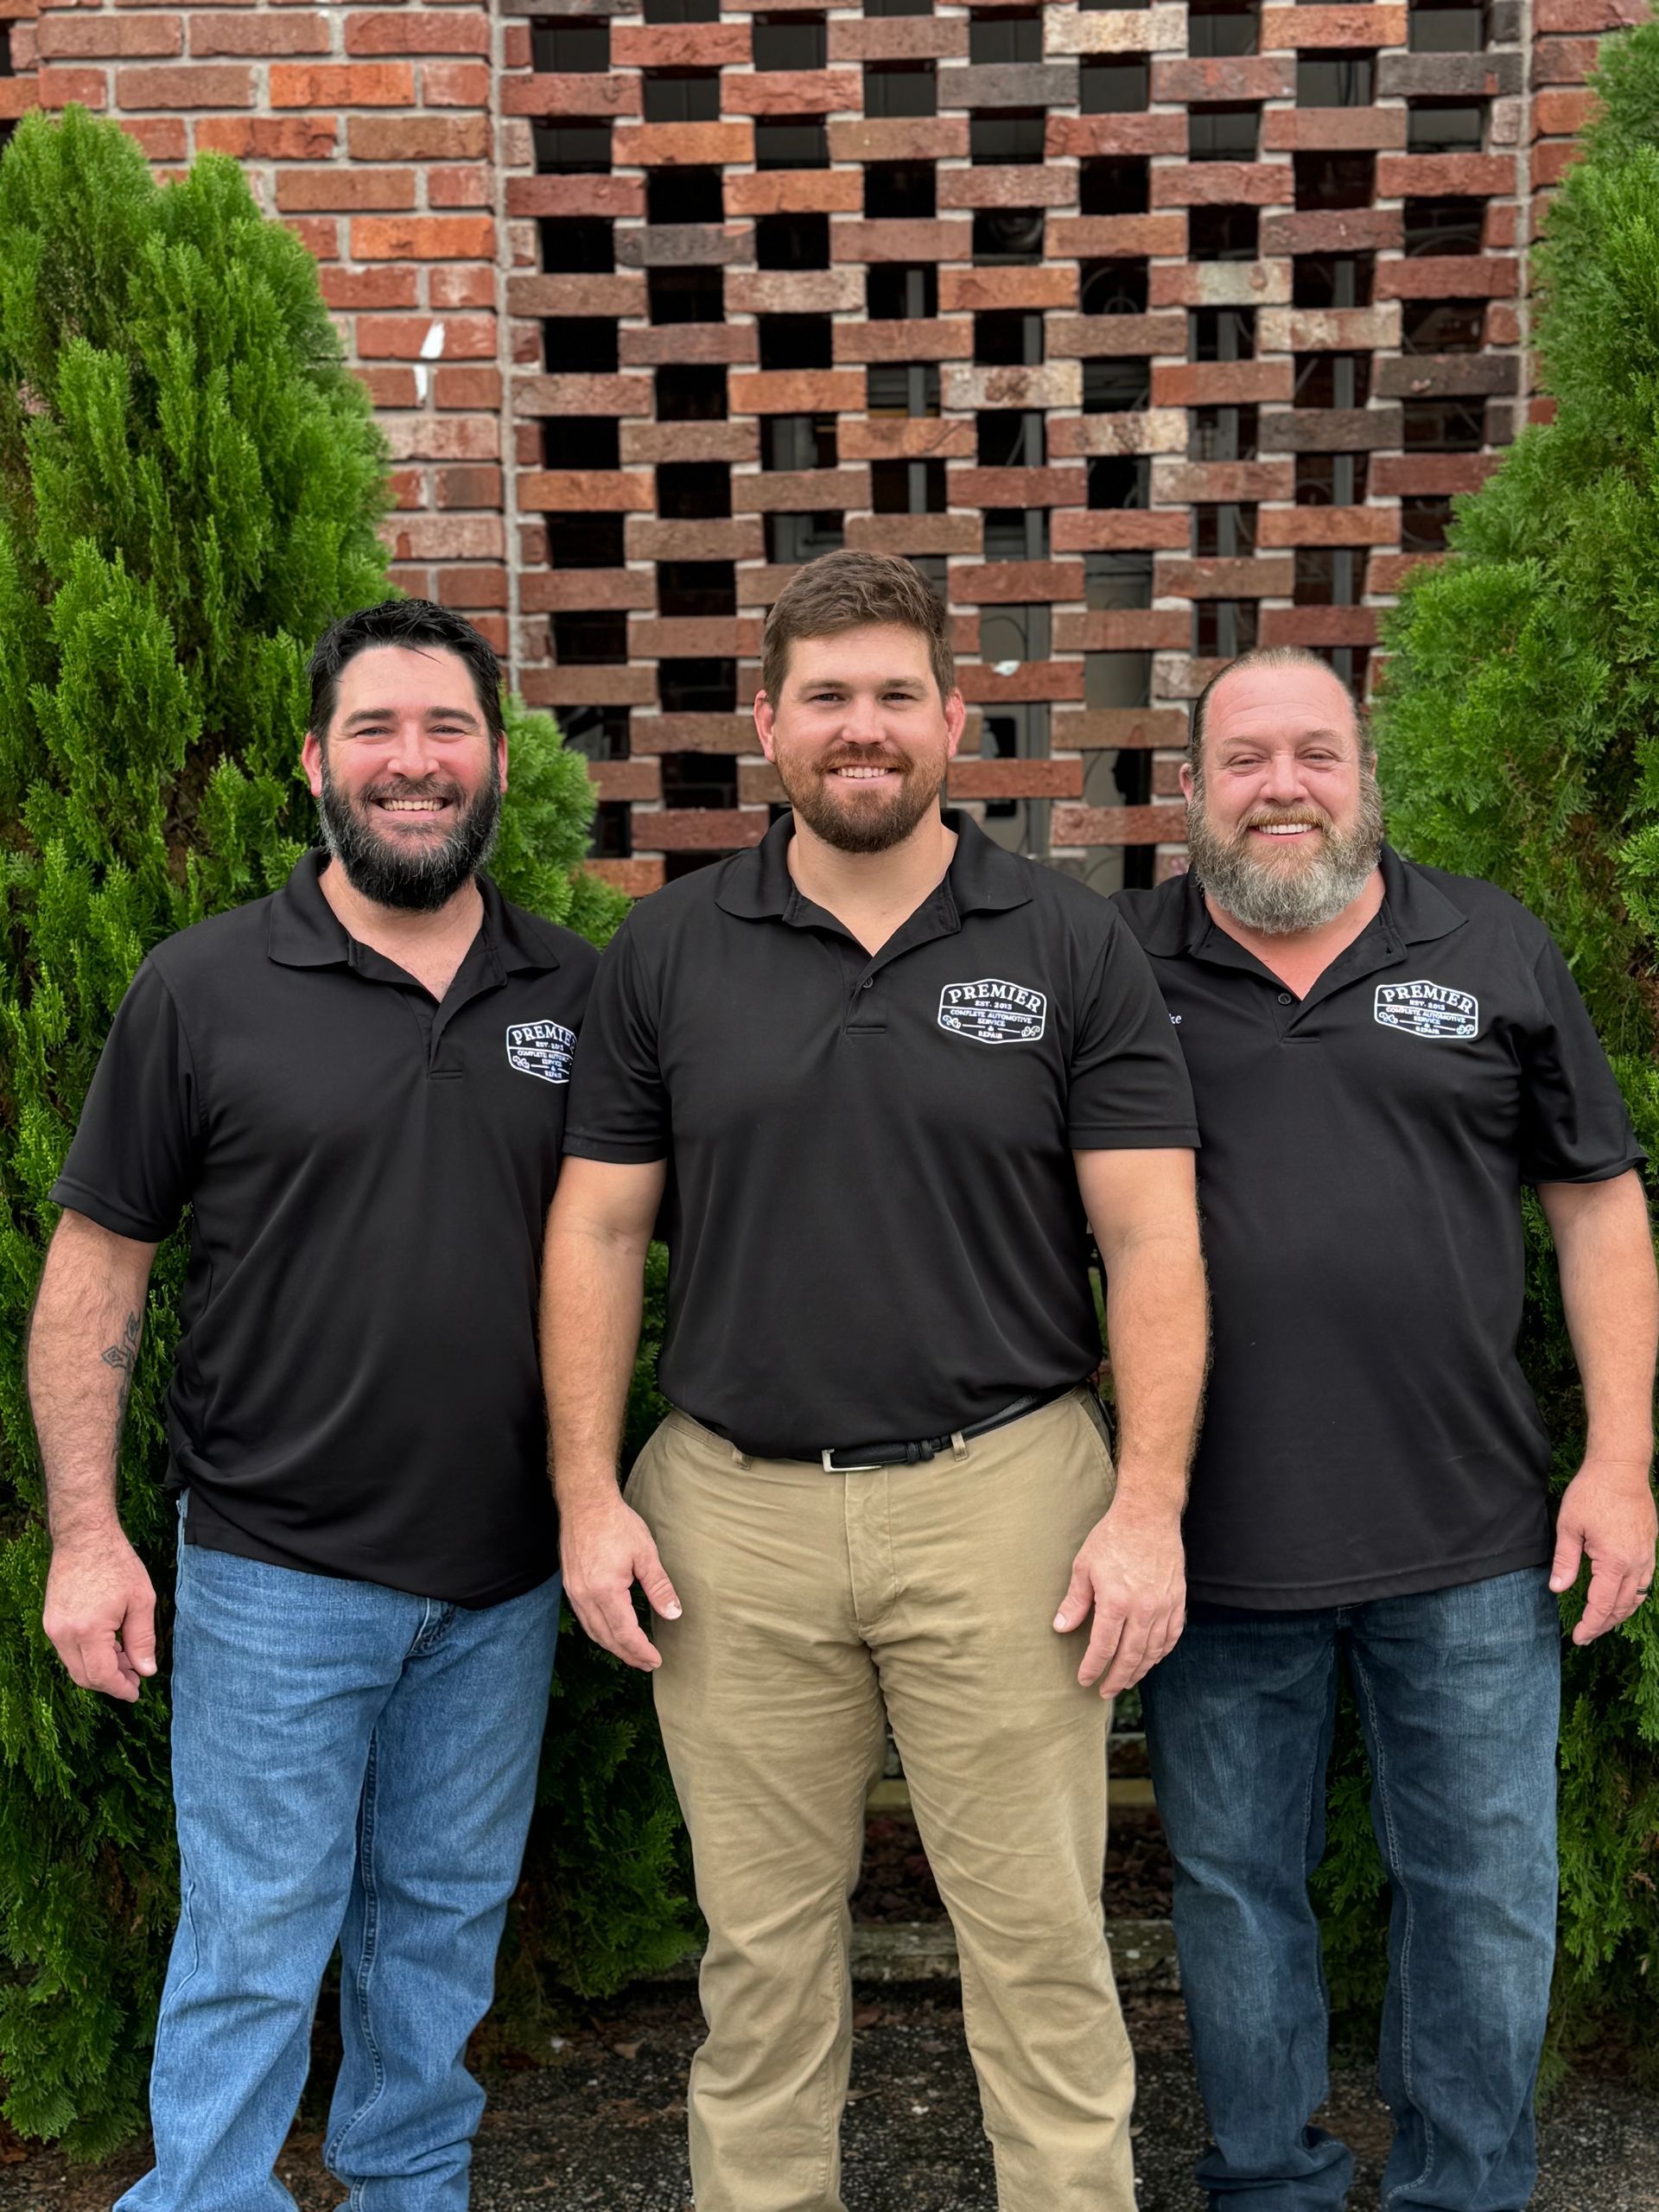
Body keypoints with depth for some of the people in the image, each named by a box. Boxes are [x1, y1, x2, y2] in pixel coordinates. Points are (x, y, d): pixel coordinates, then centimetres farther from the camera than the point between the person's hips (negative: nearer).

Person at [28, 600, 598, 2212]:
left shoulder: (578, 993, 3)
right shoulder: (201, 989, -6)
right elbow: (96, 1264, -4)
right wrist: (84, 1532, -8)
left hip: (506, 1570, 4)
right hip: (278, 1570, -3)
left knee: (448, 1915, 19)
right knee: (256, 1940, 6)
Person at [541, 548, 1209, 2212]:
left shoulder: (1071, 947, 0)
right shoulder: (666, 952, 5)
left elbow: (1152, 1242, -2)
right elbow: (597, 1231, 6)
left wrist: (1149, 1508, -9)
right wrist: (588, 1494, -1)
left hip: (1002, 1502, -1)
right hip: (733, 1510, 2)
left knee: (1040, 1934, 8)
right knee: (760, 1941, 14)